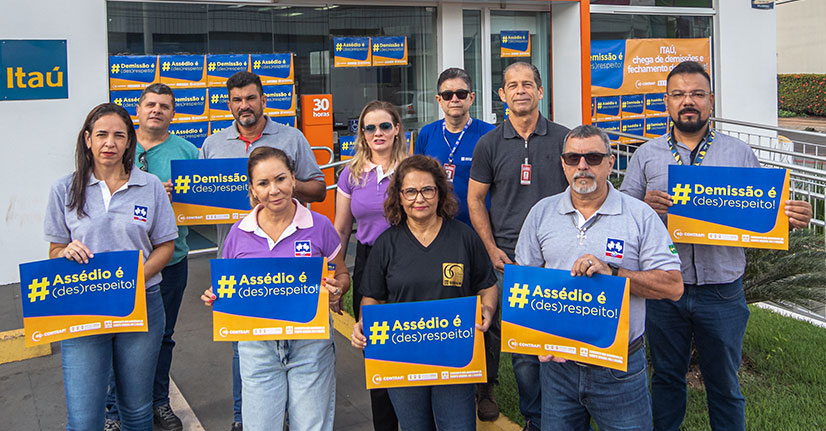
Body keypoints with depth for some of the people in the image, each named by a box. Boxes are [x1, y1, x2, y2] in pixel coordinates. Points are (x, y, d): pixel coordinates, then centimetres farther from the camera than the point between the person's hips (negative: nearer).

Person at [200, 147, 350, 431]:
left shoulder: (319, 227, -4)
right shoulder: (240, 233, 1)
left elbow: (342, 276, 7)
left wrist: (336, 289, -15)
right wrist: (214, 296, -9)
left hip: (311, 343, -1)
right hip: (257, 346, 2)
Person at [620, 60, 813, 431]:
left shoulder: (739, 154, 4)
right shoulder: (646, 155, 4)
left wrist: (792, 217, -16)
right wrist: (645, 206, -19)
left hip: (721, 292, 0)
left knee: (724, 385, 12)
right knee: (666, 377, 16)